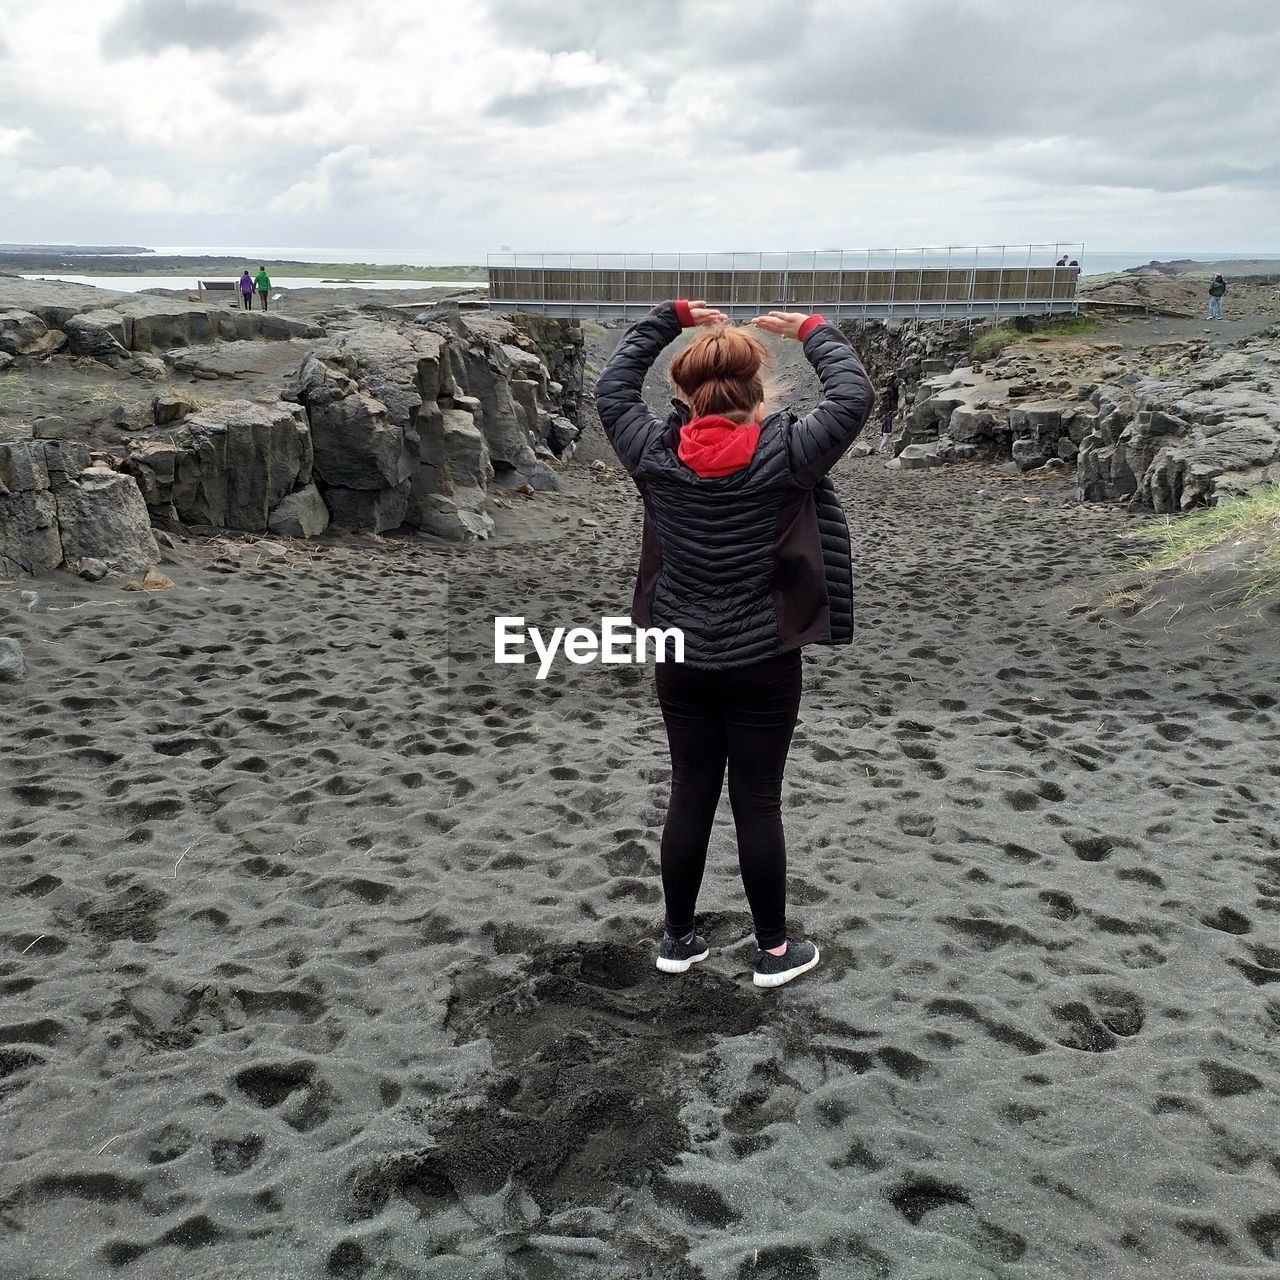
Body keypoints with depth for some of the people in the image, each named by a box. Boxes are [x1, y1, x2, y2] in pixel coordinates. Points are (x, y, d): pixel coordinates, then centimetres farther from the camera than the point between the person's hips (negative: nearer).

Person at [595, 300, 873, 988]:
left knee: (689, 797, 13)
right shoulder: (784, 453, -16)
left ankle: (678, 938, 25)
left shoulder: (655, 453, -8)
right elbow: (854, 396, -6)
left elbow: (611, 388, 9)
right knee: (758, 804, 7)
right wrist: (813, 331, 8)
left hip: (682, 663, 3)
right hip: (763, 666, -3)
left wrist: (670, 316, 15)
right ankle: (774, 949, 19)